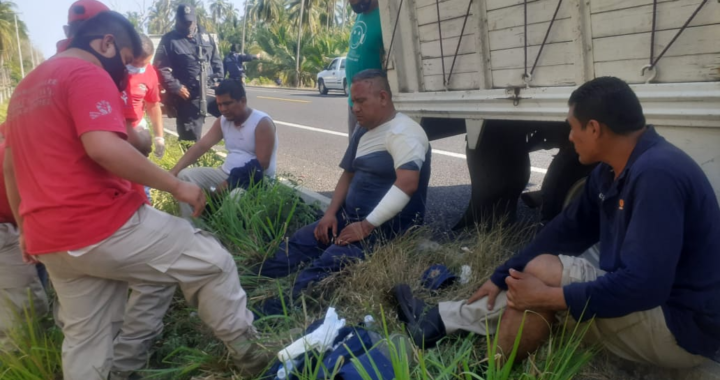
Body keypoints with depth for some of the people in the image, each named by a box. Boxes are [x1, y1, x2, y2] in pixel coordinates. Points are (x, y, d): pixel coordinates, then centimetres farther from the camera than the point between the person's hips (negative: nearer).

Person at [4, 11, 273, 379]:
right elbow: (104, 147, -26)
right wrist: (176, 185, -20)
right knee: (213, 262, 4)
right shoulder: (88, 74, -9)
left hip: (51, 241, 10)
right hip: (105, 226, -9)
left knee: (85, 336, 20)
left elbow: (10, 166, 25)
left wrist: (26, 229, 31)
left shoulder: (26, 86, 21)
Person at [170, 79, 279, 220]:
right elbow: (201, 146, 2)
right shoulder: (222, 121, 8)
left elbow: (262, 163, -20)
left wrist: (233, 182, -24)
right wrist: (174, 170, -10)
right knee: (185, 176, -4)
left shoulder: (262, 122, -14)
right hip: (227, 174, 7)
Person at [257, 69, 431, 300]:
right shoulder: (363, 132, 14)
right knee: (297, 244, -6)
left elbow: (407, 184, -27)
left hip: (388, 226, -8)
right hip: (351, 218, 9)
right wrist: (331, 212, 5)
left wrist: (367, 226, -26)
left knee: (330, 262, -30)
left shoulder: (402, 132, -16)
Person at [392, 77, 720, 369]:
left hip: (680, 326, -9)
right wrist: (500, 278, 10)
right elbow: (567, 230, 10)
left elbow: (644, 284, -32)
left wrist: (548, 296, -25)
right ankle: (440, 320, 19)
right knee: (529, 287, 7)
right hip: (645, 303, 9)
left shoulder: (657, 173, -27)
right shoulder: (610, 172, 4)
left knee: (542, 271, -18)